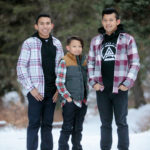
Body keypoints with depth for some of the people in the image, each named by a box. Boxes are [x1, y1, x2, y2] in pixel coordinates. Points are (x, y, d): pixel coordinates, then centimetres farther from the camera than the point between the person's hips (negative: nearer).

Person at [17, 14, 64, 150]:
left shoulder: (57, 43, 11)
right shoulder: (29, 43, -2)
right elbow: (21, 67, -5)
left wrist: (59, 89, 4)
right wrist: (30, 88, -11)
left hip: (52, 92, 4)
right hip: (36, 92, -4)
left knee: (47, 124, 9)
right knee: (34, 123, -1)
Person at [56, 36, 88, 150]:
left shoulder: (84, 61, 10)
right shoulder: (64, 62, -8)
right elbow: (59, 82, -11)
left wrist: (85, 95, 9)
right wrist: (67, 97, -13)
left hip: (82, 101, 6)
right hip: (70, 101, -6)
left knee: (78, 128, 14)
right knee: (68, 128, -4)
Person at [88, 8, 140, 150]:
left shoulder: (127, 39, 0)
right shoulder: (96, 41, 10)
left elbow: (135, 64, -2)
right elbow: (91, 63, 14)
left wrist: (127, 84, -9)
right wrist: (93, 82, 2)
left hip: (120, 89, -3)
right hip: (102, 89, 3)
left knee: (121, 122, 1)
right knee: (105, 124, 10)